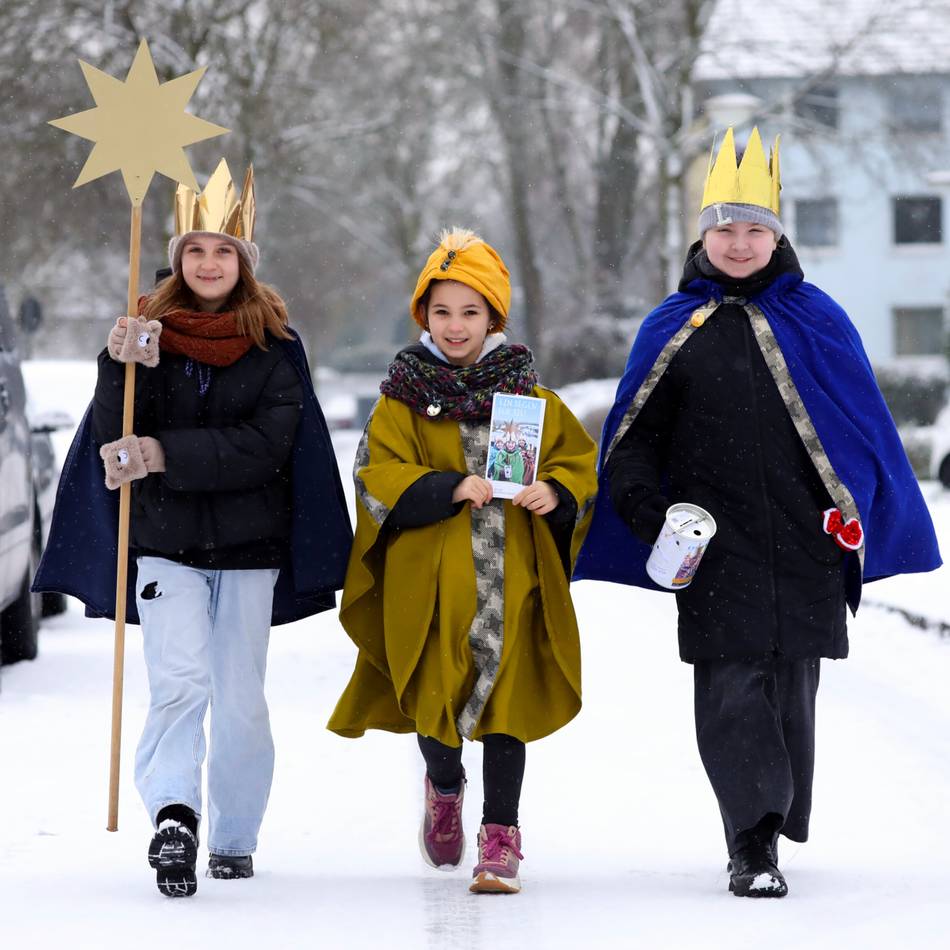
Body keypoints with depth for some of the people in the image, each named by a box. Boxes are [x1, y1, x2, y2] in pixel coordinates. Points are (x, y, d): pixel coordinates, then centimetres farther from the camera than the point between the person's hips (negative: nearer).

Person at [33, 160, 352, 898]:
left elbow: (266, 447, -12)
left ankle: (235, 837, 18)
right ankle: (174, 816, -26)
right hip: (166, 541, 0)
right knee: (178, 682, -16)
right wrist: (118, 368, -19)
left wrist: (167, 455, -19)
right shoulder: (149, 333, 2)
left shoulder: (274, 344, -1)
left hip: (248, 546, 0)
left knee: (240, 697, 6)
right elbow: (113, 443, -2)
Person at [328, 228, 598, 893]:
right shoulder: (404, 399, 4)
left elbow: (578, 460, 11)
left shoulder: (530, 397, 9)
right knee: (437, 700, 3)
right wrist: (449, 489, -19)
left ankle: (501, 837, 5)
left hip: (512, 579, 1)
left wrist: (556, 494, -11)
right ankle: (444, 787, 37)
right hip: (430, 581, -1)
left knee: (505, 701, -3)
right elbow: (379, 477, -5)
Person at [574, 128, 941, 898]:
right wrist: (649, 515, -5)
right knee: (731, 688, -10)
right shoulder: (674, 329, 6)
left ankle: (773, 830, 22)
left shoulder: (816, 321, 6)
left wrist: (856, 515, 0)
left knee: (791, 686, 7)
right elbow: (633, 439, 9)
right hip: (714, 547, -1)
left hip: (804, 545, 1)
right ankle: (753, 846, -12)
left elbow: (866, 429, 9)